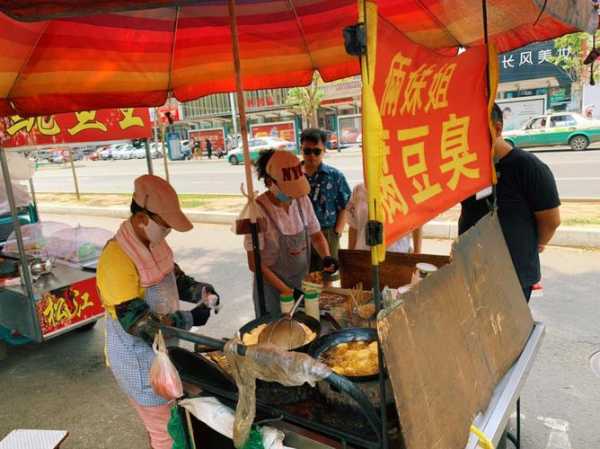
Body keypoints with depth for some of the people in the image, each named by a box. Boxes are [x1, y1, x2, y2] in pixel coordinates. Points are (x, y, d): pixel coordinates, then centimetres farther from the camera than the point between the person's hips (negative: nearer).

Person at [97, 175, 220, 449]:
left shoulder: (155, 243, -4)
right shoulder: (117, 260, -30)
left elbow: (175, 278, 10)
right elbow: (137, 323, -29)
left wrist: (199, 291, -10)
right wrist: (189, 319, -24)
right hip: (139, 360, -8)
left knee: (177, 419, 26)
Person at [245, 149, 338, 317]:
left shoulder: (302, 200, -6)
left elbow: (316, 235, 7)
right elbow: (255, 263, -17)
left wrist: (327, 257, -12)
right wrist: (287, 291, -18)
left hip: (302, 285, 5)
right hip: (273, 288, -5)